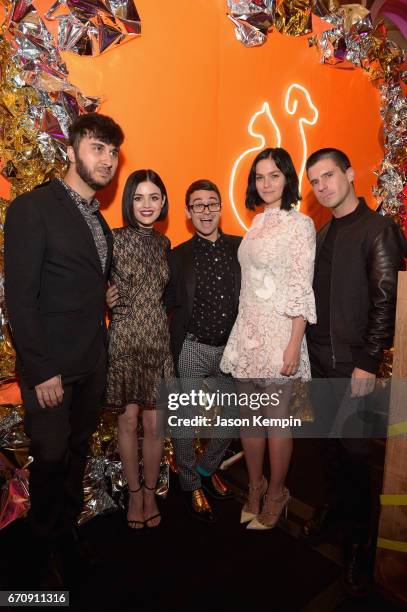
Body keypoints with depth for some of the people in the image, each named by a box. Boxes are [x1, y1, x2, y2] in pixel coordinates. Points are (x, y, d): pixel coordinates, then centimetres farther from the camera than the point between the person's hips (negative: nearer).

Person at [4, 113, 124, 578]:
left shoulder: (98, 217, 11)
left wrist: (109, 293, 1)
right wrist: (41, 370, -17)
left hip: (93, 361, 7)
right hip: (51, 366, -6)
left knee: (79, 448, 18)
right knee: (51, 456, 7)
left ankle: (71, 525, 39)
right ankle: (48, 541, 32)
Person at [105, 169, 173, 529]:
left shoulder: (163, 243, 8)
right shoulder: (115, 240, -6)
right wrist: (108, 300, -17)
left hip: (158, 340, 3)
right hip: (125, 340, -3)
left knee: (154, 422, 7)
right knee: (129, 420, 8)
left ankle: (151, 492, 28)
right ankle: (134, 492, 28)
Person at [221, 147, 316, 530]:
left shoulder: (300, 224, -5)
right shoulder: (257, 223, 14)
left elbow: (302, 289, -10)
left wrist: (294, 344, -15)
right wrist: (243, 330, 11)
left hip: (278, 333, -6)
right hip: (246, 330, 6)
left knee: (276, 418, 5)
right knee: (248, 415, 13)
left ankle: (275, 494, 26)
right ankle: (254, 488, 32)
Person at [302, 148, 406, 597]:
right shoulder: (322, 234, 12)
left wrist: (368, 363, -16)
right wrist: (307, 348, 7)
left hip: (353, 363, -6)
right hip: (319, 358, 6)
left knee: (352, 447, 2)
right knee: (328, 438, 16)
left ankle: (358, 538, 22)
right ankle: (334, 505, 38)